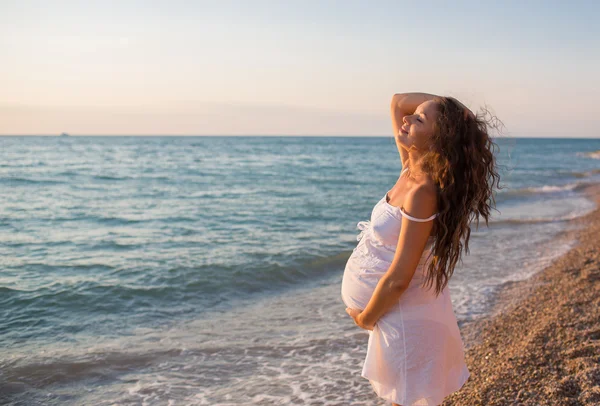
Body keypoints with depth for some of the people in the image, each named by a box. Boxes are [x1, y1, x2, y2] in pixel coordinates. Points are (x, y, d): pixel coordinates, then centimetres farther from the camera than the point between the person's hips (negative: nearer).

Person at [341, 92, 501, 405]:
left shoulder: (423, 191, -28)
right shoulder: (412, 169, -3)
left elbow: (398, 280, -26)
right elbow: (398, 102, 8)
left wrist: (365, 318, -10)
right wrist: (452, 105, -6)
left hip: (405, 314, -8)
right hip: (398, 310, 8)